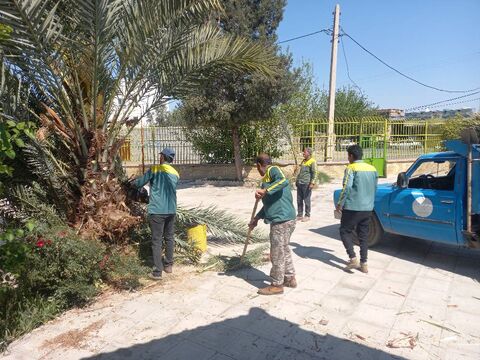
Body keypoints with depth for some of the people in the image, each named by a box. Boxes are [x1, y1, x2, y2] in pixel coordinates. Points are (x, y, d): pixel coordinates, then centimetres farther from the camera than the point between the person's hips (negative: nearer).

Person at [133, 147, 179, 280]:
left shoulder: (154, 169, -6)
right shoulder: (175, 174, 9)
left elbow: (139, 183, 2)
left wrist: (133, 182, 25)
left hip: (157, 210, -5)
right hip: (171, 210, 5)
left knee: (157, 241, -1)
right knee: (169, 238, 16)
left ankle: (157, 272, 1)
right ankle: (168, 265, 27)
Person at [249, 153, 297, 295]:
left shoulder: (273, 170, -9)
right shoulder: (267, 178, 20)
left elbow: (284, 181, -31)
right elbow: (269, 203, 27)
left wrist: (265, 191, -34)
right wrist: (257, 218, 30)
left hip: (282, 220, -10)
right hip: (283, 219, 10)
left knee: (277, 253, 1)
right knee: (284, 250, 21)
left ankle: (277, 285, 15)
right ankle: (290, 278, 35)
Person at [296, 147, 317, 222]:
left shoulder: (312, 161, -5)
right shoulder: (303, 161, 19)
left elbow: (314, 173, -11)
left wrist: (312, 183, -19)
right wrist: (297, 181, 22)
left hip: (306, 184, -8)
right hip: (299, 183, 8)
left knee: (307, 200, -1)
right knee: (299, 200, 9)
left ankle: (307, 216, 9)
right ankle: (299, 215, 16)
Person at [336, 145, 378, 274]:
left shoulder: (351, 168, -12)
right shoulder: (372, 169, 10)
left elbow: (347, 188, -19)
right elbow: (374, 188, 17)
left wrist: (339, 204, -9)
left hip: (352, 207, -6)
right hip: (368, 208, 7)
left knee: (345, 231, 8)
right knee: (363, 235, 14)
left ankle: (353, 259, -1)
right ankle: (364, 264, 16)